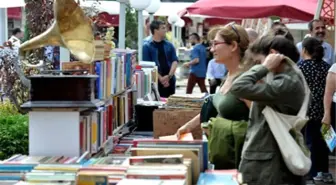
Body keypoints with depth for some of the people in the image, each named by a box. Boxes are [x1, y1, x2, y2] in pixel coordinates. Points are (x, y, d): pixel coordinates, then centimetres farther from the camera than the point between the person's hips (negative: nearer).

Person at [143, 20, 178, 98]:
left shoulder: (169, 45, 11)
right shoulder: (146, 46, -2)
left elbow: (174, 61, 5)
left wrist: (169, 76, -11)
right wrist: (160, 78, -13)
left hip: (170, 81, 4)